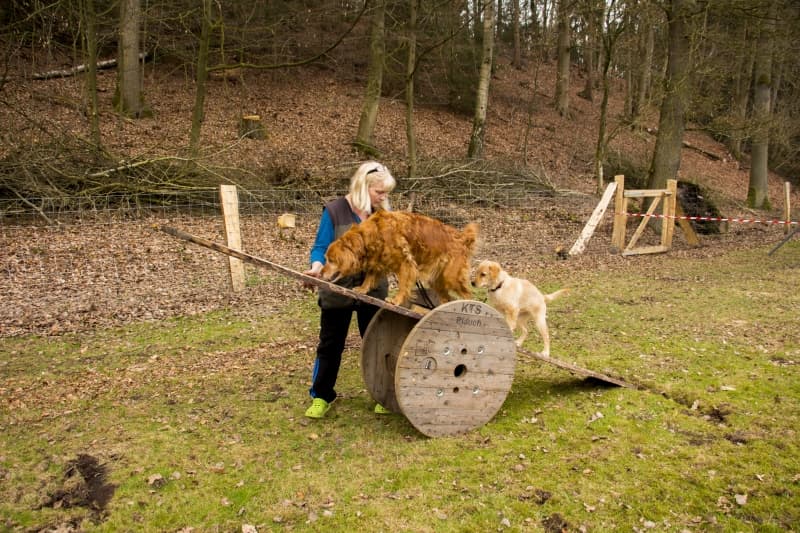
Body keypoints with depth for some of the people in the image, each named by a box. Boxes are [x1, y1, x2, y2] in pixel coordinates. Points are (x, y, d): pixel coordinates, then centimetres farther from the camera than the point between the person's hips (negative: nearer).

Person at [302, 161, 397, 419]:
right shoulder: (334, 211, -11)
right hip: (337, 290, -3)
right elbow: (321, 247, -12)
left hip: (374, 291, 3)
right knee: (330, 345, 10)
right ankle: (321, 396, 25)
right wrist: (316, 267, -31)